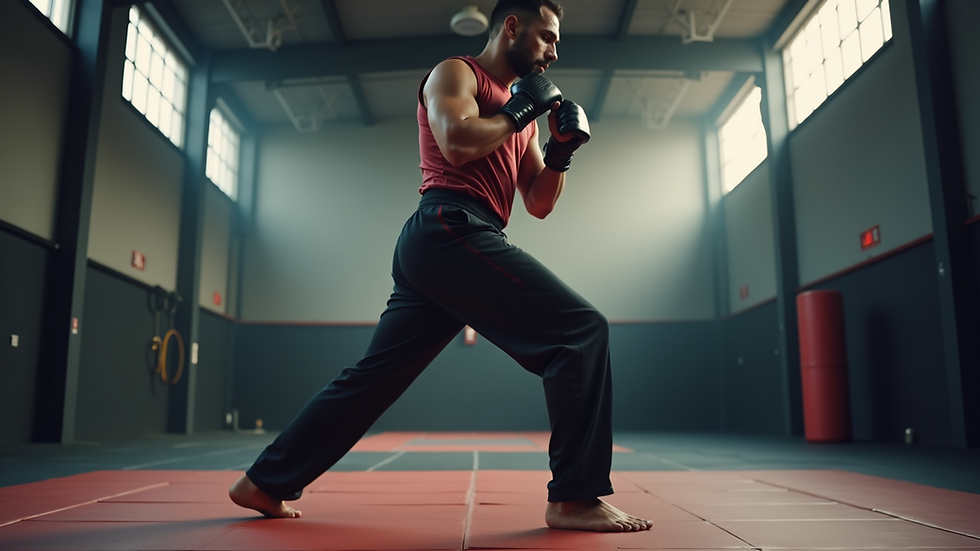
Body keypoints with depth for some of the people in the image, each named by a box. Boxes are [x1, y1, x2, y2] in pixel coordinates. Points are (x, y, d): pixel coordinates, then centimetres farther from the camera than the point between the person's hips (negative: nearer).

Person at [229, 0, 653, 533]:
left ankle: (264, 481, 21)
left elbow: (539, 203, 25)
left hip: (433, 248, 9)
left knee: (372, 376, 10)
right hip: (452, 230, -9)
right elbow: (457, 143, -16)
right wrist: (517, 111, -1)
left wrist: (560, 149, 10)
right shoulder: (454, 73, 5)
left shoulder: (520, 107, 29)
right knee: (581, 329, -14)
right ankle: (574, 498, -13)